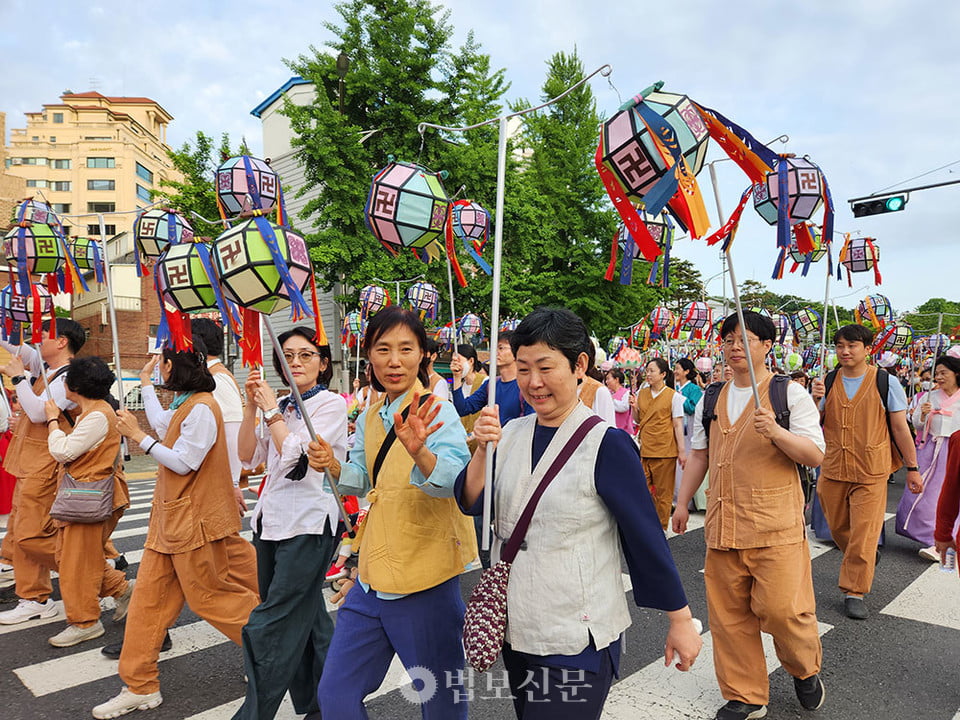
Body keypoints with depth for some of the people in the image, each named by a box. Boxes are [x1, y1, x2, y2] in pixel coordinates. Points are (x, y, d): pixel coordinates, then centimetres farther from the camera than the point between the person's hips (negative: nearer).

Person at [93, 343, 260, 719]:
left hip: (193, 519, -10)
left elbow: (183, 462, -21)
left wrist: (138, 436, -16)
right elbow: (161, 422, 34)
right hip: (171, 516, 10)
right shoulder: (186, 405, 13)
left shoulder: (201, 408, -19)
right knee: (148, 596, 9)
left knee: (208, 596, 2)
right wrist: (145, 381, 39)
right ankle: (140, 686, 19)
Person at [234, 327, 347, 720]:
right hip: (271, 521, 7)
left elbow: (295, 455, -18)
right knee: (304, 619, 17)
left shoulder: (332, 404, -8)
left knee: (270, 629, -6)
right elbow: (249, 456, 6)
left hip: (306, 525, -7)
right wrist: (251, 407, -3)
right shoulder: (281, 406, 12)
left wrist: (271, 410, -10)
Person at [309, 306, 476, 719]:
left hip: (425, 583, -6)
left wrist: (419, 453, -52)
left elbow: (454, 482, -31)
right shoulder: (370, 416, 5)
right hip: (374, 578, 6)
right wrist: (333, 466, -4)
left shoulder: (436, 413, -15)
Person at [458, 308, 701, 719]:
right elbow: (471, 504, -6)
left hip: (577, 642, -6)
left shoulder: (606, 444, -16)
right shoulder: (511, 434, 0)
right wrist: (483, 450, -21)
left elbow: (646, 537, -12)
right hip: (515, 630, 6)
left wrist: (681, 620, -6)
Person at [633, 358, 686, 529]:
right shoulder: (641, 393, 10)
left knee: (663, 492, 4)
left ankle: (661, 526, 16)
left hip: (664, 450, -4)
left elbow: (678, 425, -2)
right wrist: (634, 407, -2)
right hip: (644, 449, 4)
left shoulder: (673, 396, -1)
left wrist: (682, 451, -5)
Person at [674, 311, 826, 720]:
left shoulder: (790, 393, -1)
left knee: (782, 608, -6)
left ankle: (805, 671, 28)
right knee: (728, 614, 6)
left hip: (775, 525, -4)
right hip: (722, 525, 4)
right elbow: (698, 455, 19)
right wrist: (682, 503, 17)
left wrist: (776, 432, -23)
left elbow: (815, 455, -6)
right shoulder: (710, 400, 13)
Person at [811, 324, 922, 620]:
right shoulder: (827, 381, 2)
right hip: (833, 470, 3)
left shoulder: (885, 382, -5)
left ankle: (854, 592, 13)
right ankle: (866, 560, 46)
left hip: (870, 473, -3)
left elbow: (900, 428, 0)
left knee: (863, 534, -2)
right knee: (838, 529, 16)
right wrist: (815, 399, -17)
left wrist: (912, 468, 2)